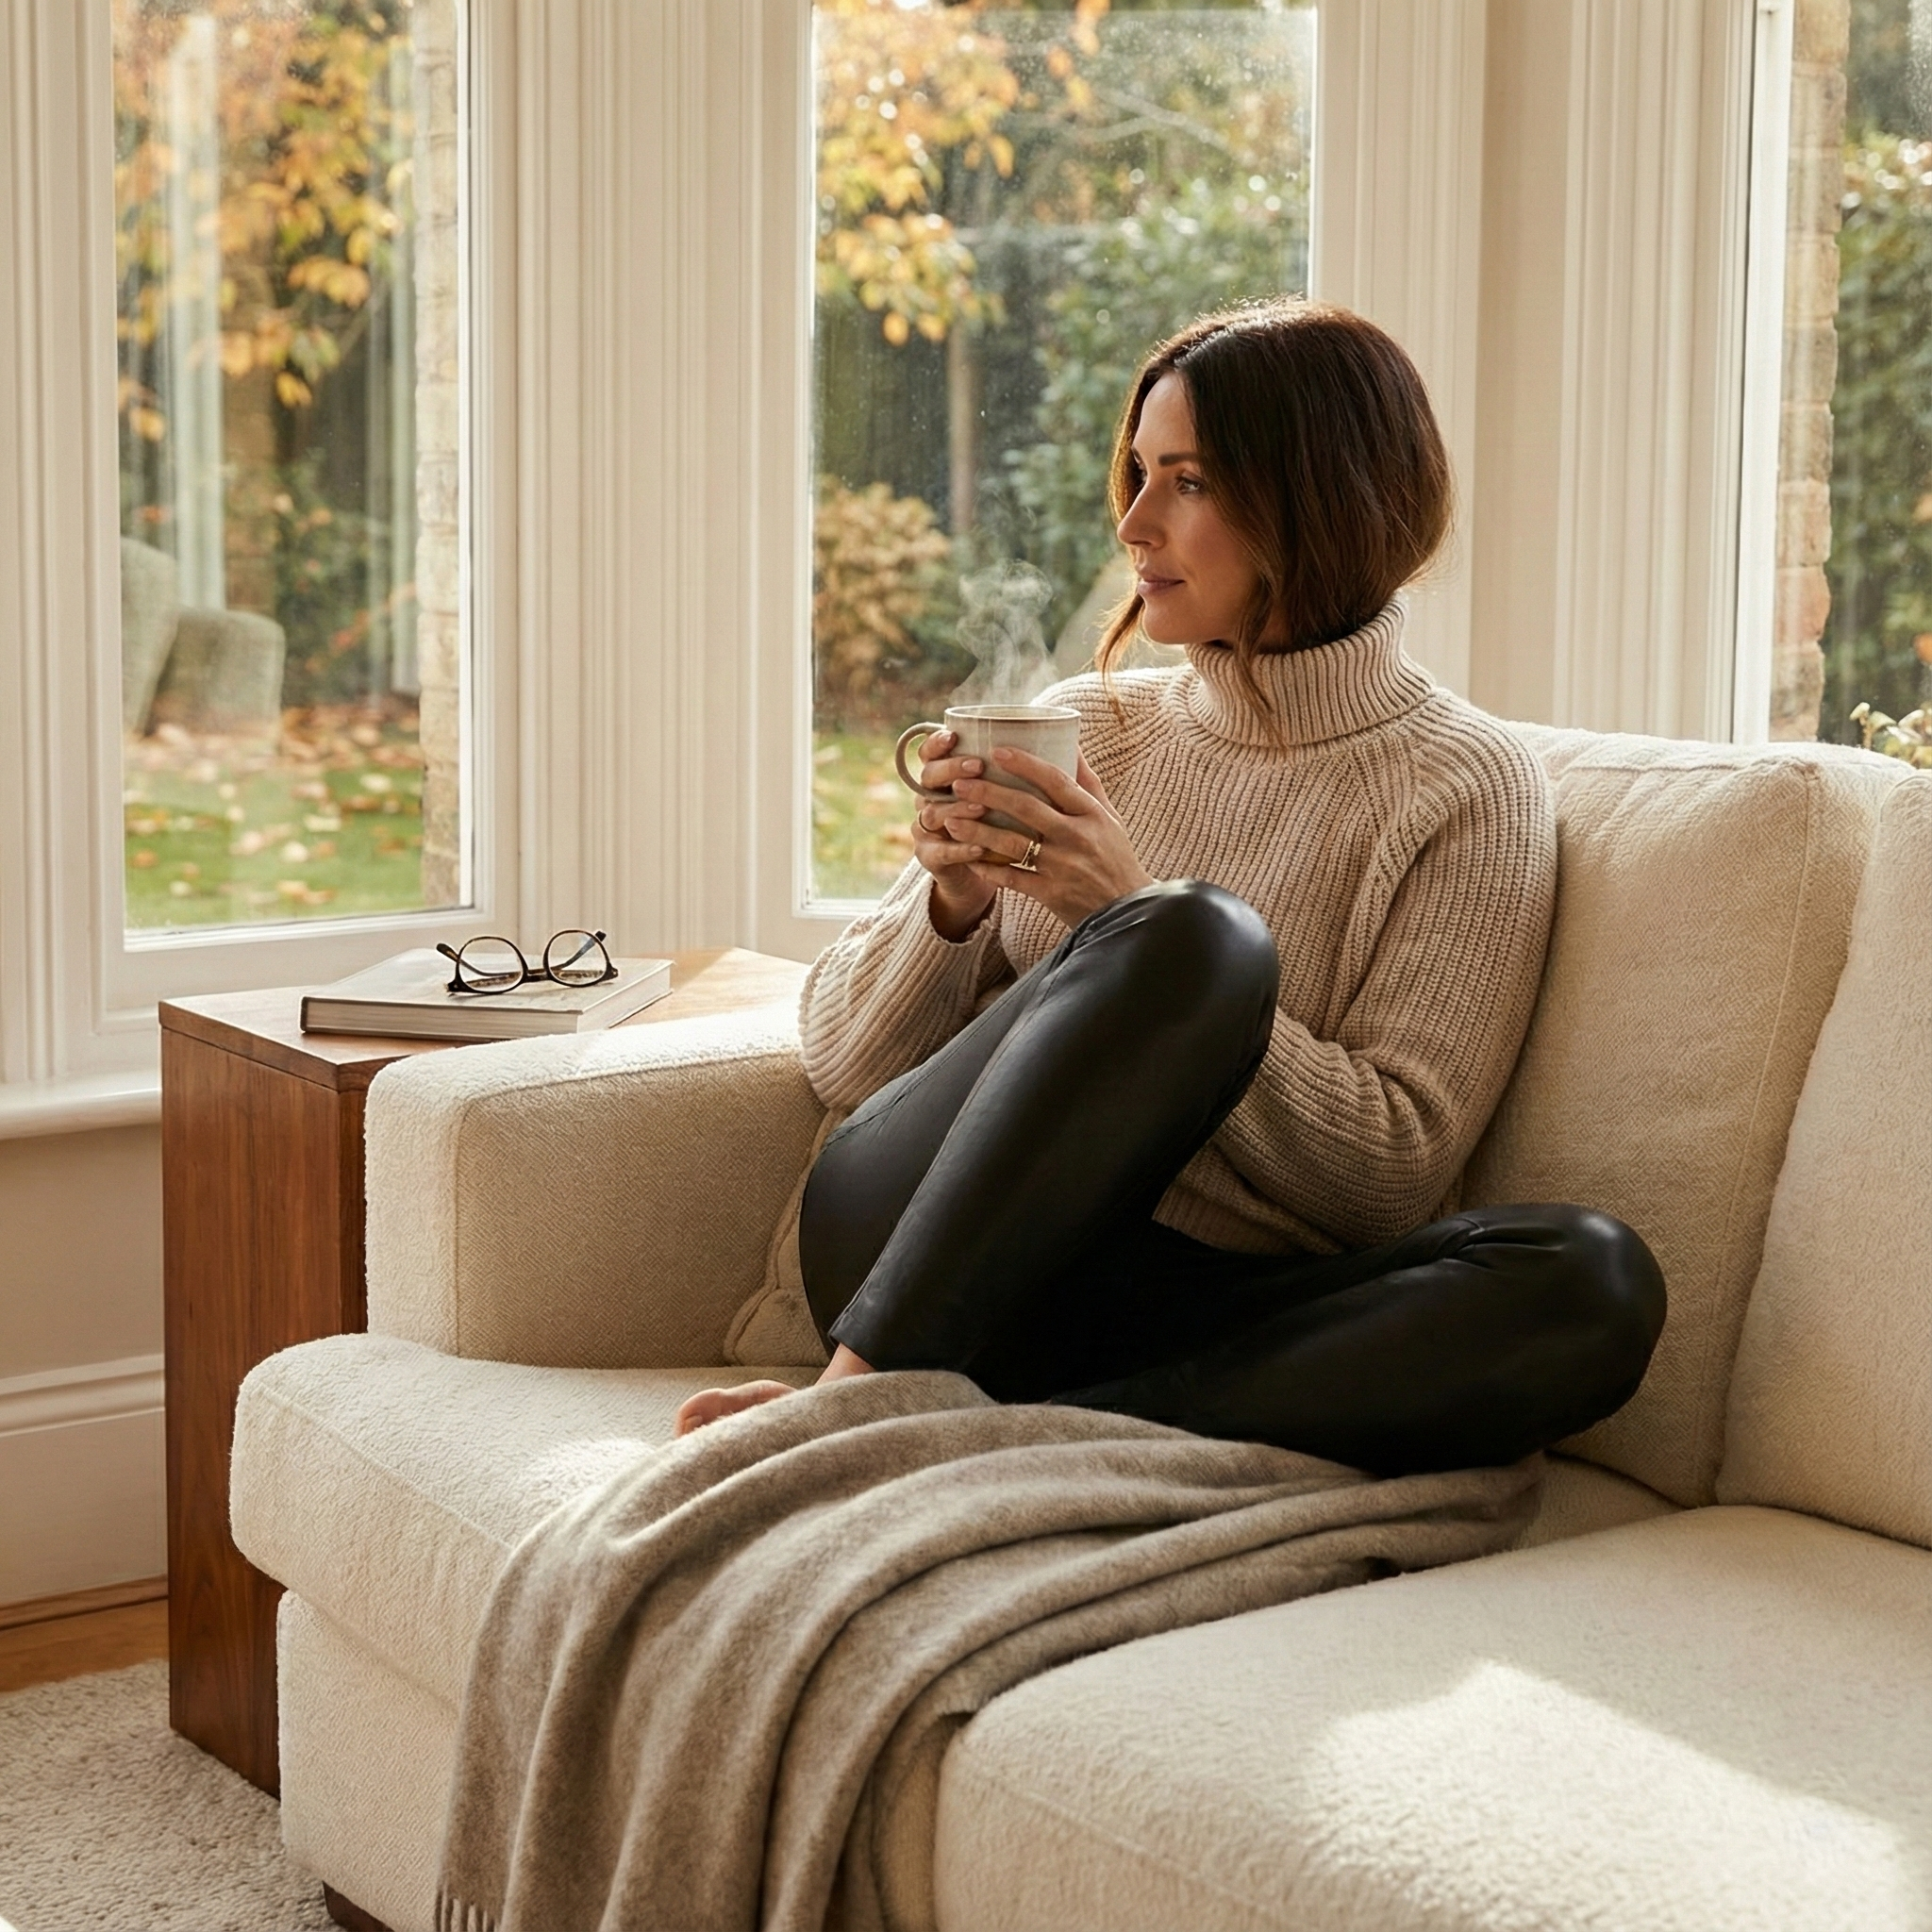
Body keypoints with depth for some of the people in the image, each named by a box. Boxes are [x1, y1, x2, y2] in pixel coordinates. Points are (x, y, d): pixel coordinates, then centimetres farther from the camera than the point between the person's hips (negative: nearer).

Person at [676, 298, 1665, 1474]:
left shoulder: (1471, 790, 5)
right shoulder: (1082, 728, 16)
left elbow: (1393, 1176, -6)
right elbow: (842, 1059, 16)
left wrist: (1130, 908, -12)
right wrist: (948, 907, -6)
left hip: (1208, 1319, 0)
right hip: (926, 1259, 1)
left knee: (1597, 1284, -32)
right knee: (1198, 941, -27)